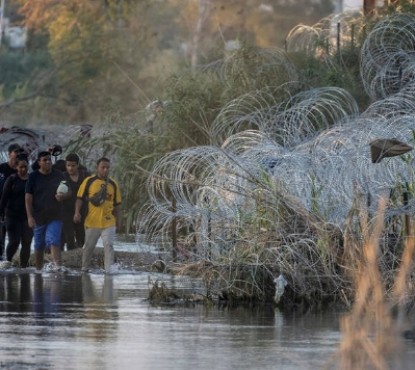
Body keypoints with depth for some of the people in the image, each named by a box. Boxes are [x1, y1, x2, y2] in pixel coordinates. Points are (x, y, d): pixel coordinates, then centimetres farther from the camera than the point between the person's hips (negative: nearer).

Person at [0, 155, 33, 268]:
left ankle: (24, 266, 8)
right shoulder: (12, 179, -1)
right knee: (14, 241, -8)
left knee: (27, 243, 0)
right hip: (13, 215, -3)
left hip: (28, 216, 3)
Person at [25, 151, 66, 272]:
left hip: (55, 216, 0)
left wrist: (62, 196, -9)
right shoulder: (33, 177, -1)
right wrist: (30, 216, -12)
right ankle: (38, 269, 22)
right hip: (38, 217, 0)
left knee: (54, 240, -19)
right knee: (39, 245, 10)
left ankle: (57, 265, -29)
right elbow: (28, 197, -4)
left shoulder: (58, 175, 5)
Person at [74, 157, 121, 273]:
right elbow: (80, 198, -1)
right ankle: (84, 269, 24)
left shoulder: (113, 184, 7)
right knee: (89, 246, 9)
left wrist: (117, 220, 13)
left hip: (109, 222, 1)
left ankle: (108, 270, -10)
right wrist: (77, 212, -13)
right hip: (92, 221, -1)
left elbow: (117, 204, 13)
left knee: (108, 245, -10)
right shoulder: (89, 181, -1)